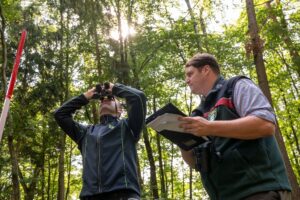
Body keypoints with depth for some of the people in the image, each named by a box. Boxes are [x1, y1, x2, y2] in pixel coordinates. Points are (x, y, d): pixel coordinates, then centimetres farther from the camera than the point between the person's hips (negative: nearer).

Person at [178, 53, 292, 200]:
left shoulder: (237, 86, 1)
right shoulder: (201, 112, 19)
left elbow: (266, 124, -17)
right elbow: (194, 162, 19)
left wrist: (210, 128, -20)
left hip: (258, 188, -7)